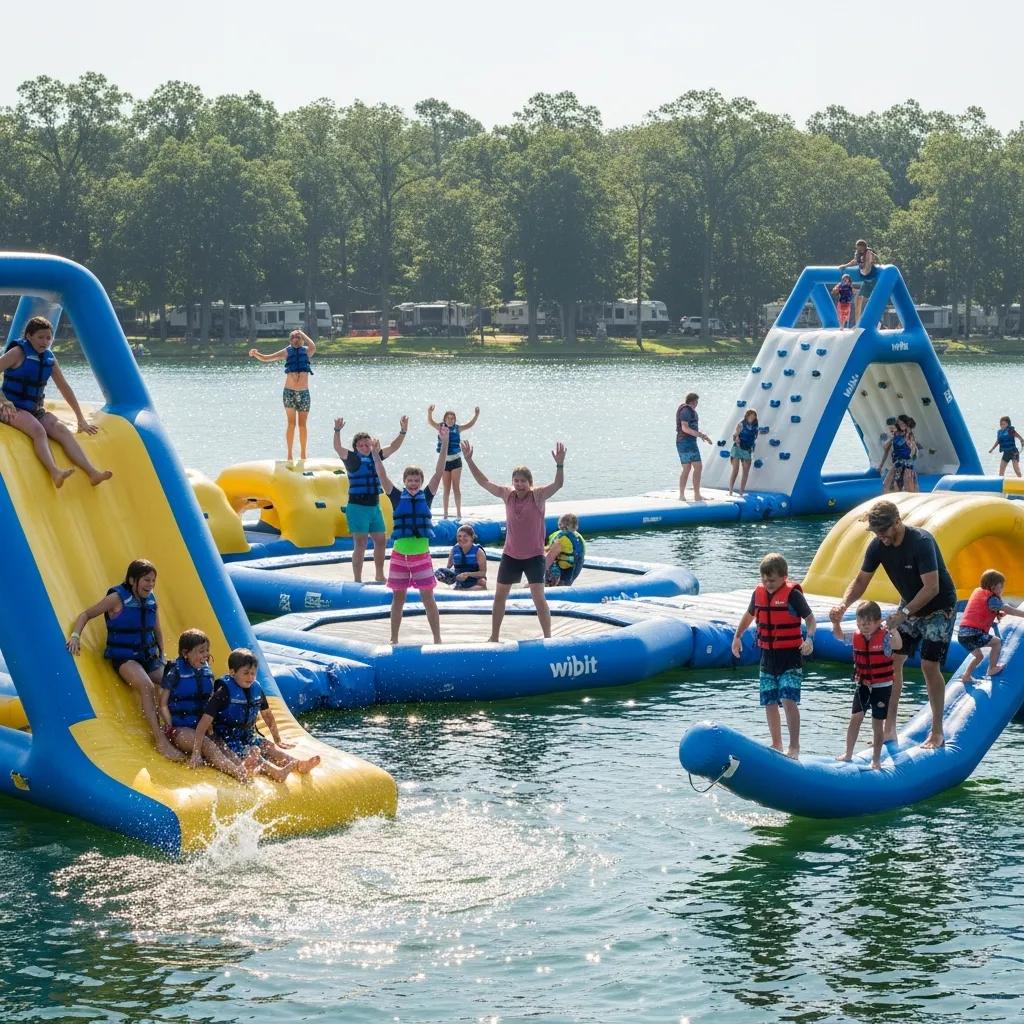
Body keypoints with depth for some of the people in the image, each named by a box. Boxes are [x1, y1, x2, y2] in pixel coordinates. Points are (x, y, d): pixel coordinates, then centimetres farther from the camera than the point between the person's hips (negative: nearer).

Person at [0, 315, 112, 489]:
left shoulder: (49, 359, 10)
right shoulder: (18, 352, -7)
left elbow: (64, 388, 17)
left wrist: (81, 419, 17)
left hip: (35, 410, 6)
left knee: (61, 430, -20)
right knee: (38, 430, -34)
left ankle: (92, 473, -35)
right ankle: (55, 473, -56)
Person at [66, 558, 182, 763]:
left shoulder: (151, 601, 8)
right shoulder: (118, 598, -8)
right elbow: (87, 614, -5)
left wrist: (162, 658, 14)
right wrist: (75, 635, -21)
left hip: (149, 656, 7)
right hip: (124, 657, -7)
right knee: (147, 687, -32)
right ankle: (160, 740, -36)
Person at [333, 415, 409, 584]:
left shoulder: (375, 456, 9)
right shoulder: (352, 458, -6)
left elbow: (393, 447, 11)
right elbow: (338, 448, -22)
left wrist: (403, 431, -2)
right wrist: (337, 431, -38)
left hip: (375, 506, 7)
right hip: (358, 507, -7)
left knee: (381, 540, 15)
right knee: (360, 545, -7)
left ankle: (379, 576, 32)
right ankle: (357, 580, -3)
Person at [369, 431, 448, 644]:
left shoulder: (426, 496, 2)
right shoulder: (397, 497, 2)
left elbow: (439, 472, -6)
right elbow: (382, 476, -8)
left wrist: (444, 444, -15)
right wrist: (375, 455, -23)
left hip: (421, 555, -1)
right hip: (399, 555, 1)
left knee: (428, 598, 1)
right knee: (398, 598, 9)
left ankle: (437, 639, 7)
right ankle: (394, 640, 18)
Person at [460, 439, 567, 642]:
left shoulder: (538, 495, -13)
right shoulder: (507, 494, -1)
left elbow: (558, 484, -28)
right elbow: (484, 482, 2)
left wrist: (560, 465, -45)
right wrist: (469, 460, -6)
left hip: (534, 556, -5)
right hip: (510, 555, 5)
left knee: (539, 597, -11)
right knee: (499, 595, 12)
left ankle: (548, 638, -2)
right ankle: (494, 637, 25)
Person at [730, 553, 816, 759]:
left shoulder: (793, 594, -12)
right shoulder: (759, 593, 4)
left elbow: (810, 618, -11)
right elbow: (749, 615, 22)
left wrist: (809, 638, -27)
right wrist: (737, 637, 24)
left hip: (790, 655, -6)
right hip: (768, 655, 6)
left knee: (788, 700, -18)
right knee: (770, 702, 9)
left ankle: (794, 746, -12)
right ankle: (776, 745, 22)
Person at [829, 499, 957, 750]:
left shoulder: (921, 542, -30)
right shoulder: (878, 546, -11)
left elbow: (932, 588, -33)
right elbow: (861, 581, -3)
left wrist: (903, 614, -40)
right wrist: (843, 604, -22)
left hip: (939, 608, -6)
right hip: (910, 605, 6)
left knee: (929, 665, -11)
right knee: (893, 659, -3)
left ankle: (937, 733, 1)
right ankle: (889, 728, 3)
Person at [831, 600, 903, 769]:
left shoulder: (884, 637, -18)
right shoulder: (857, 636, -2)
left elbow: (898, 645, -36)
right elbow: (839, 636, 9)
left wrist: (894, 629, -53)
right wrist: (836, 622, -10)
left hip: (882, 687, -4)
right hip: (863, 685, 4)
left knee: (877, 723, 4)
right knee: (855, 718, 3)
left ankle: (876, 759, 13)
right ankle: (848, 753, 13)